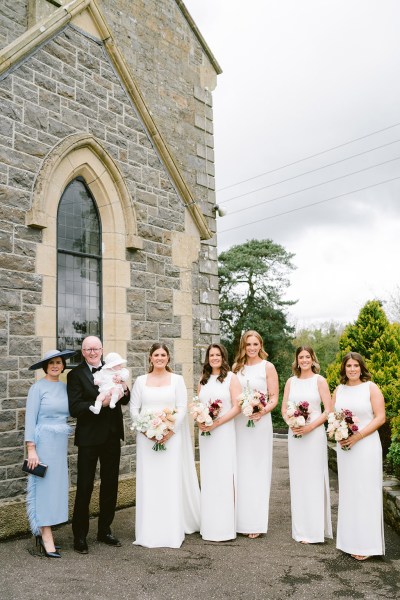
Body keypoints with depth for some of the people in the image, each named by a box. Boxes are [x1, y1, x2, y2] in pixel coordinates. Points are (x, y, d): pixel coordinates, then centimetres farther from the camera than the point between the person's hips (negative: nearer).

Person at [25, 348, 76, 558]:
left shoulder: (65, 387, 9)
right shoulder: (38, 387, -8)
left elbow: (70, 412, 8)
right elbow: (30, 418, -10)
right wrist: (31, 449, -14)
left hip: (61, 442, 6)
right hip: (43, 441, -6)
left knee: (57, 486, 9)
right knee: (44, 486, -1)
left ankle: (42, 532, 23)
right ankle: (47, 539, 6)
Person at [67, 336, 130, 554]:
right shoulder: (76, 374, -9)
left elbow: (124, 401, 4)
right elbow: (74, 408, -17)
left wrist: (124, 390, -18)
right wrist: (100, 403, -28)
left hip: (112, 436, 5)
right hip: (89, 438, -5)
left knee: (110, 485, 16)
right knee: (84, 487, 6)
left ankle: (105, 530, 32)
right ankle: (80, 536, 20)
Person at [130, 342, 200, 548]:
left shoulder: (177, 379, 4)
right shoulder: (140, 381, 7)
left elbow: (182, 408, -2)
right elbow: (134, 409, 4)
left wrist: (169, 431, -13)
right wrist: (145, 430, -9)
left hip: (172, 436, -1)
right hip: (147, 437, 1)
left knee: (172, 481, 1)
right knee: (148, 482, 3)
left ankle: (173, 530, 11)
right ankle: (149, 531, 13)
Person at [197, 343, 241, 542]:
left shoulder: (231, 378, -2)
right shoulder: (203, 380, 14)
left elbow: (236, 407, -8)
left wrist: (216, 423, -15)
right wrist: (199, 421, -5)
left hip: (224, 431, -5)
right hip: (205, 432, 5)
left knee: (223, 475, -3)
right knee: (207, 476, 8)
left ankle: (224, 527, 7)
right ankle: (208, 525, 17)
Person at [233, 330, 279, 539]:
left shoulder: (268, 367, 0)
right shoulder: (237, 367, 11)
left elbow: (274, 398, -4)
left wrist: (263, 411, -21)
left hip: (260, 421, -3)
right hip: (239, 422, 4)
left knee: (257, 470, 1)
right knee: (241, 469, 7)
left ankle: (256, 522, 11)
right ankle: (242, 519, 18)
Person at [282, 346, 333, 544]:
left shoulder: (319, 381, -1)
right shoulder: (291, 381, 10)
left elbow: (328, 410, -5)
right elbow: (284, 408, 11)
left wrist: (310, 426, -14)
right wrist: (291, 423, -8)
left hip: (314, 433, -4)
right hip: (294, 434, 4)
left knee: (314, 479, -2)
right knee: (297, 479, 8)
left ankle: (314, 530, 8)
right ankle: (300, 529, 19)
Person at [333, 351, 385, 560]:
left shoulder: (371, 388, -5)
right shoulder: (338, 390, 9)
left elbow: (380, 418, -10)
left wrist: (357, 436, -16)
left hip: (366, 446, -4)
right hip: (344, 447, 5)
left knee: (365, 492, 0)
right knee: (347, 492, 9)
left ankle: (366, 544, 11)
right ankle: (350, 540, 20)